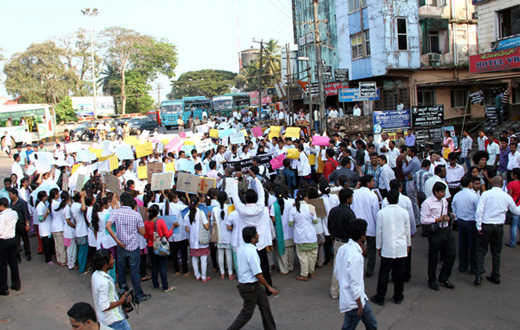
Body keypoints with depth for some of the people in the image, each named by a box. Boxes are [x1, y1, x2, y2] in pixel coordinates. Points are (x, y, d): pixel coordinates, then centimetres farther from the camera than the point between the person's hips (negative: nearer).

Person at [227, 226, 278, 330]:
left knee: (264, 306, 17)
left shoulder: (241, 249, 1)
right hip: (250, 287, -9)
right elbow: (258, 274, -24)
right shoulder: (251, 252, -26)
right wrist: (269, 287, -14)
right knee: (246, 314, 7)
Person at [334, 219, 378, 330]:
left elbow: (336, 272, 10)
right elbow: (355, 284, -23)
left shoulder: (342, 249, 0)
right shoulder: (356, 255, -27)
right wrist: (360, 306, -15)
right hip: (355, 300, -9)